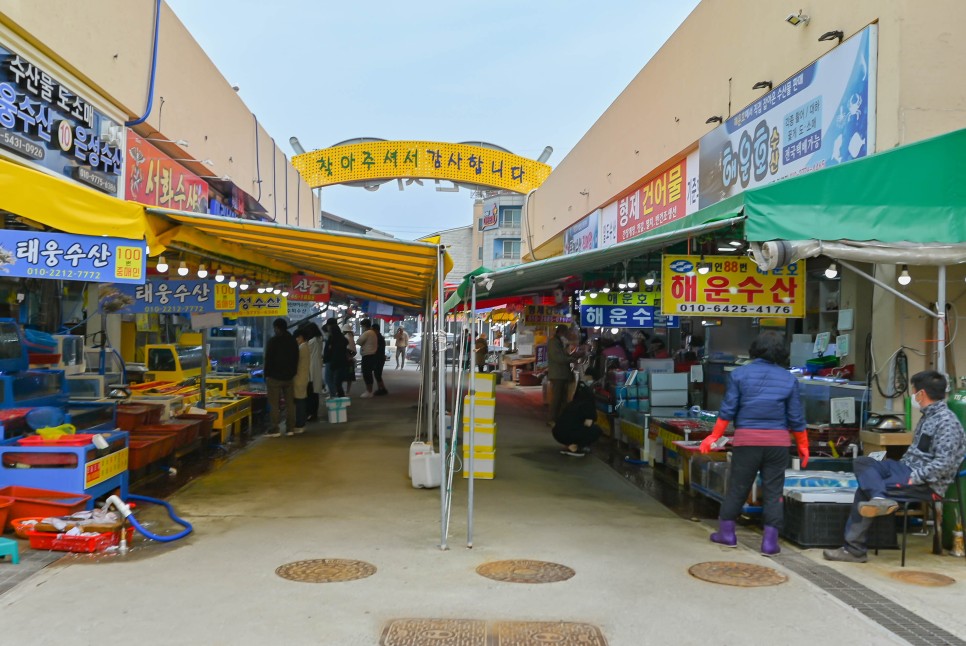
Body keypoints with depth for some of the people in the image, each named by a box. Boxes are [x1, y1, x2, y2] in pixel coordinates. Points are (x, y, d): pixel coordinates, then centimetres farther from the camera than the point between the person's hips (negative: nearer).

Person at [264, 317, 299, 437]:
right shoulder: (293, 341, 9)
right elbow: (296, 359, 12)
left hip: (274, 377, -6)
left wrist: (266, 375, -2)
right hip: (289, 376, 6)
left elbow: (268, 360, -10)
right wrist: (292, 373, 16)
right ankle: (290, 428, 10)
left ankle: (274, 429, -5)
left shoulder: (273, 341, -10)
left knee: (274, 404, -4)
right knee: (290, 403, 9)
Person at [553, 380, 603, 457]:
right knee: (597, 430, 4)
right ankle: (573, 447, -3)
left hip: (557, 433, 8)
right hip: (567, 434, -8)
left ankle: (567, 446, 14)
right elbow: (588, 424, -1)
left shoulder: (572, 403, 23)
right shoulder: (588, 404, 1)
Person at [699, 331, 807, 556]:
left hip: (747, 439, -1)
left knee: (737, 487, 10)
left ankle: (726, 533, 21)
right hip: (778, 440, 1)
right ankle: (770, 541, 7)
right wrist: (803, 445, 15)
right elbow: (796, 418, 5)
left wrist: (714, 436, 6)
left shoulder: (739, 374, -1)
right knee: (773, 491, 6)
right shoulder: (789, 379, 3)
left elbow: (727, 410, -3)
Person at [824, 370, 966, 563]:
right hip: (908, 467, 9)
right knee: (862, 462, -9)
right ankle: (879, 498, -28)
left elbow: (943, 464, -22)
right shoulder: (928, 416, 16)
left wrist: (914, 478, -21)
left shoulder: (947, 422, -15)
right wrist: (900, 467, 11)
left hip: (926, 481, -9)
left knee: (866, 488, -17)